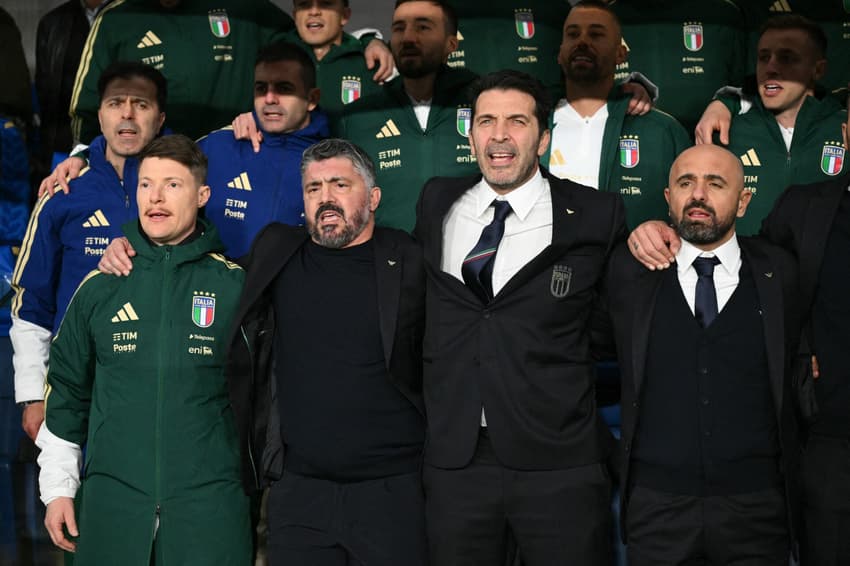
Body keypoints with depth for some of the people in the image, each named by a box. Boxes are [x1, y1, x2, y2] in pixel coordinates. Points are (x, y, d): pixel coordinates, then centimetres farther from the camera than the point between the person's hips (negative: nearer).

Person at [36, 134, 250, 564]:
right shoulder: (100, 287, 6)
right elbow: (67, 391, 13)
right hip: (112, 501, 2)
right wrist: (58, 489, 11)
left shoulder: (235, 286, 1)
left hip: (209, 505, -2)